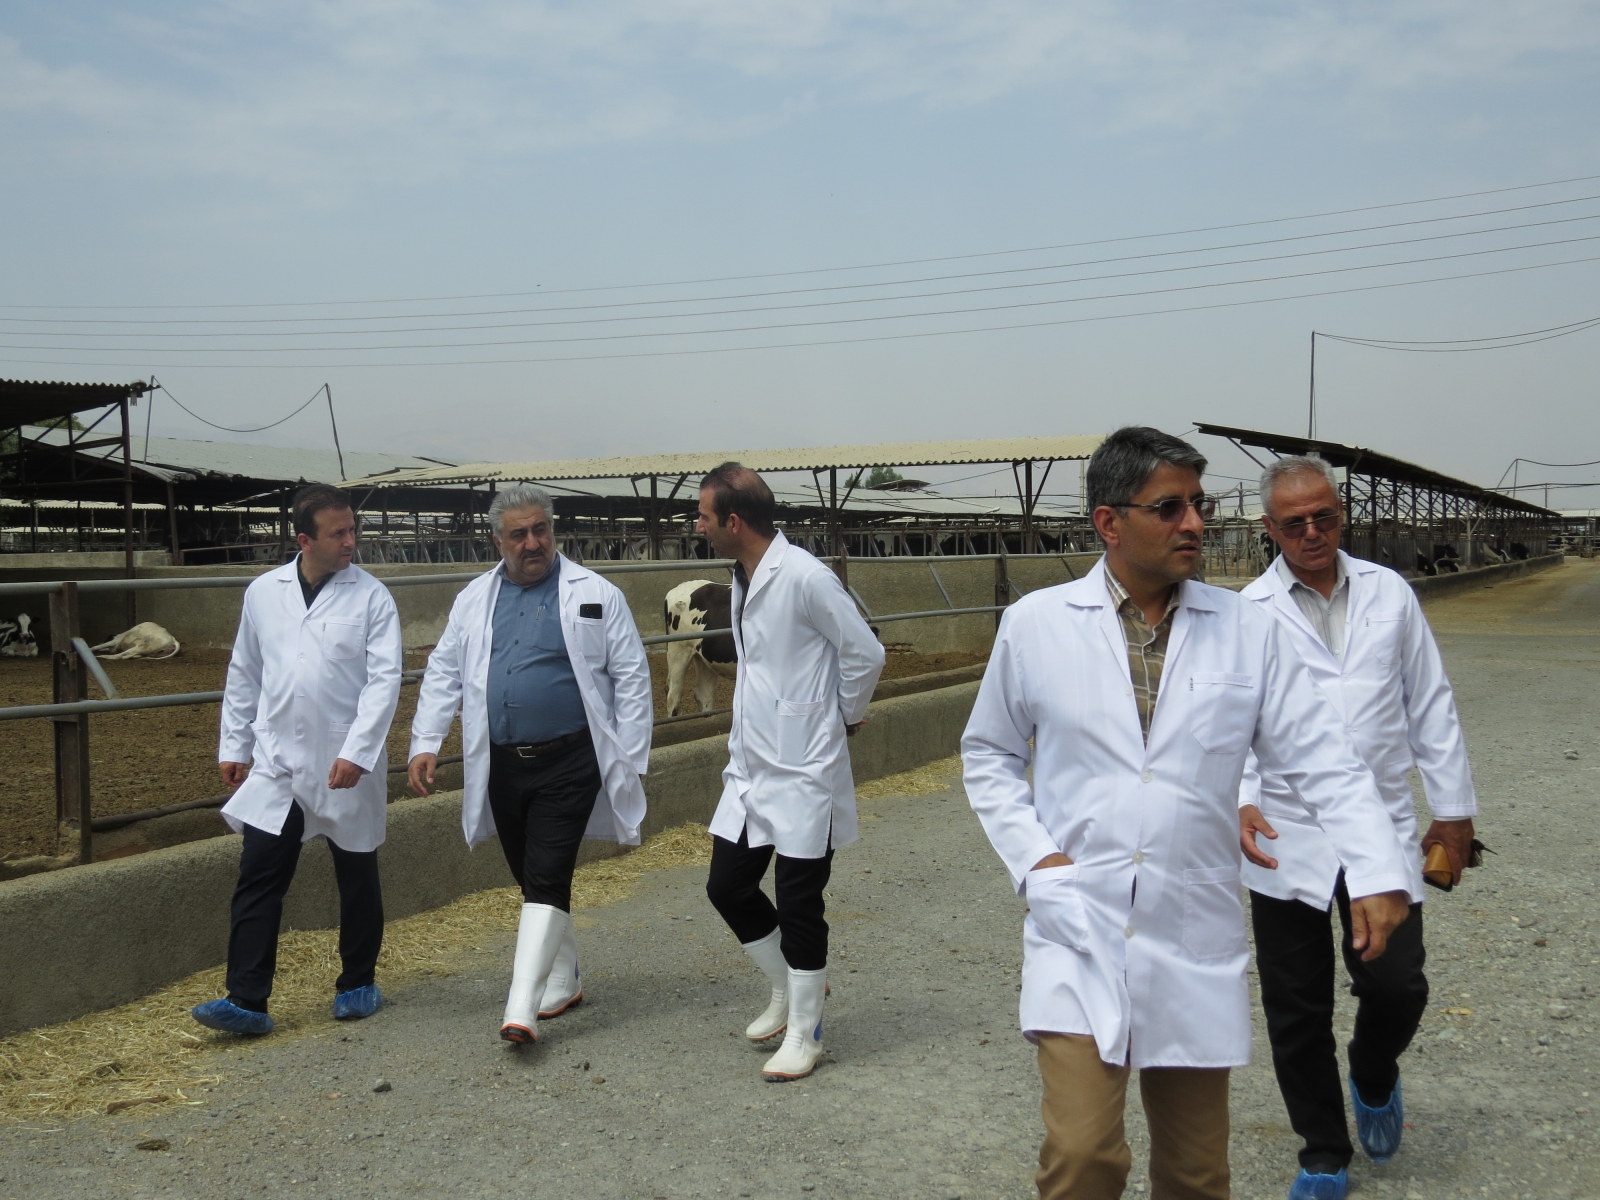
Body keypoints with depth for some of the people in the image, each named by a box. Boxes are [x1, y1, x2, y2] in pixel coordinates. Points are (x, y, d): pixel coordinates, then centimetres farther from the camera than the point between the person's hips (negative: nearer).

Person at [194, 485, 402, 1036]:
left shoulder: (371, 597, -6)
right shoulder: (263, 592, 4)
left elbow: (384, 678, -11)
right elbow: (244, 675, 12)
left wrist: (357, 752, -19)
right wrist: (234, 745, 12)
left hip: (346, 767, -2)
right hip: (276, 764, 2)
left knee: (357, 881, 11)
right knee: (257, 880, -2)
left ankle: (358, 984, 28)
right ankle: (246, 1000, 3)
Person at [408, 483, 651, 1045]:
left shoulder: (595, 595, -2)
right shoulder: (475, 600, 10)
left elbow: (631, 677, -1)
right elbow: (442, 673, 12)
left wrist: (630, 761, -5)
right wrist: (425, 743, 0)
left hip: (569, 762, -4)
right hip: (502, 764, 5)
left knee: (546, 881, -11)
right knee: (531, 880, 14)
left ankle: (522, 1007, -12)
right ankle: (563, 981, 31)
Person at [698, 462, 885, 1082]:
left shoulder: (805, 578, -19)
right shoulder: (743, 577, 9)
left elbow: (865, 653, -14)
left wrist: (844, 717, 0)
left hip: (802, 774, -8)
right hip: (750, 768, 8)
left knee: (799, 907, 2)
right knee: (728, 886, 12)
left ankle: (803, 1033, 18)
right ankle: (786, 989, 34)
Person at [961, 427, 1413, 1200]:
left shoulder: (1246, 630, 0)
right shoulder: (1036, 624, -2)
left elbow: (1322, 759, 1)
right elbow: (989, 753, 10)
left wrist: (1375, 871, -12)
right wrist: (1031, 854, -3)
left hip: (1196, 940, 2)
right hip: (1078, 934, -1)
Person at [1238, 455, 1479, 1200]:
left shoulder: (1389, 594, 5)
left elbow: (1430, 706, 10)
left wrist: (1452, 807, 10)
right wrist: (1241, 801, -24)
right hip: (1286, 842, -1)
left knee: (1396, 985, -3)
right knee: (1297, 1010, 7)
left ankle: (1374, 1079, 33)